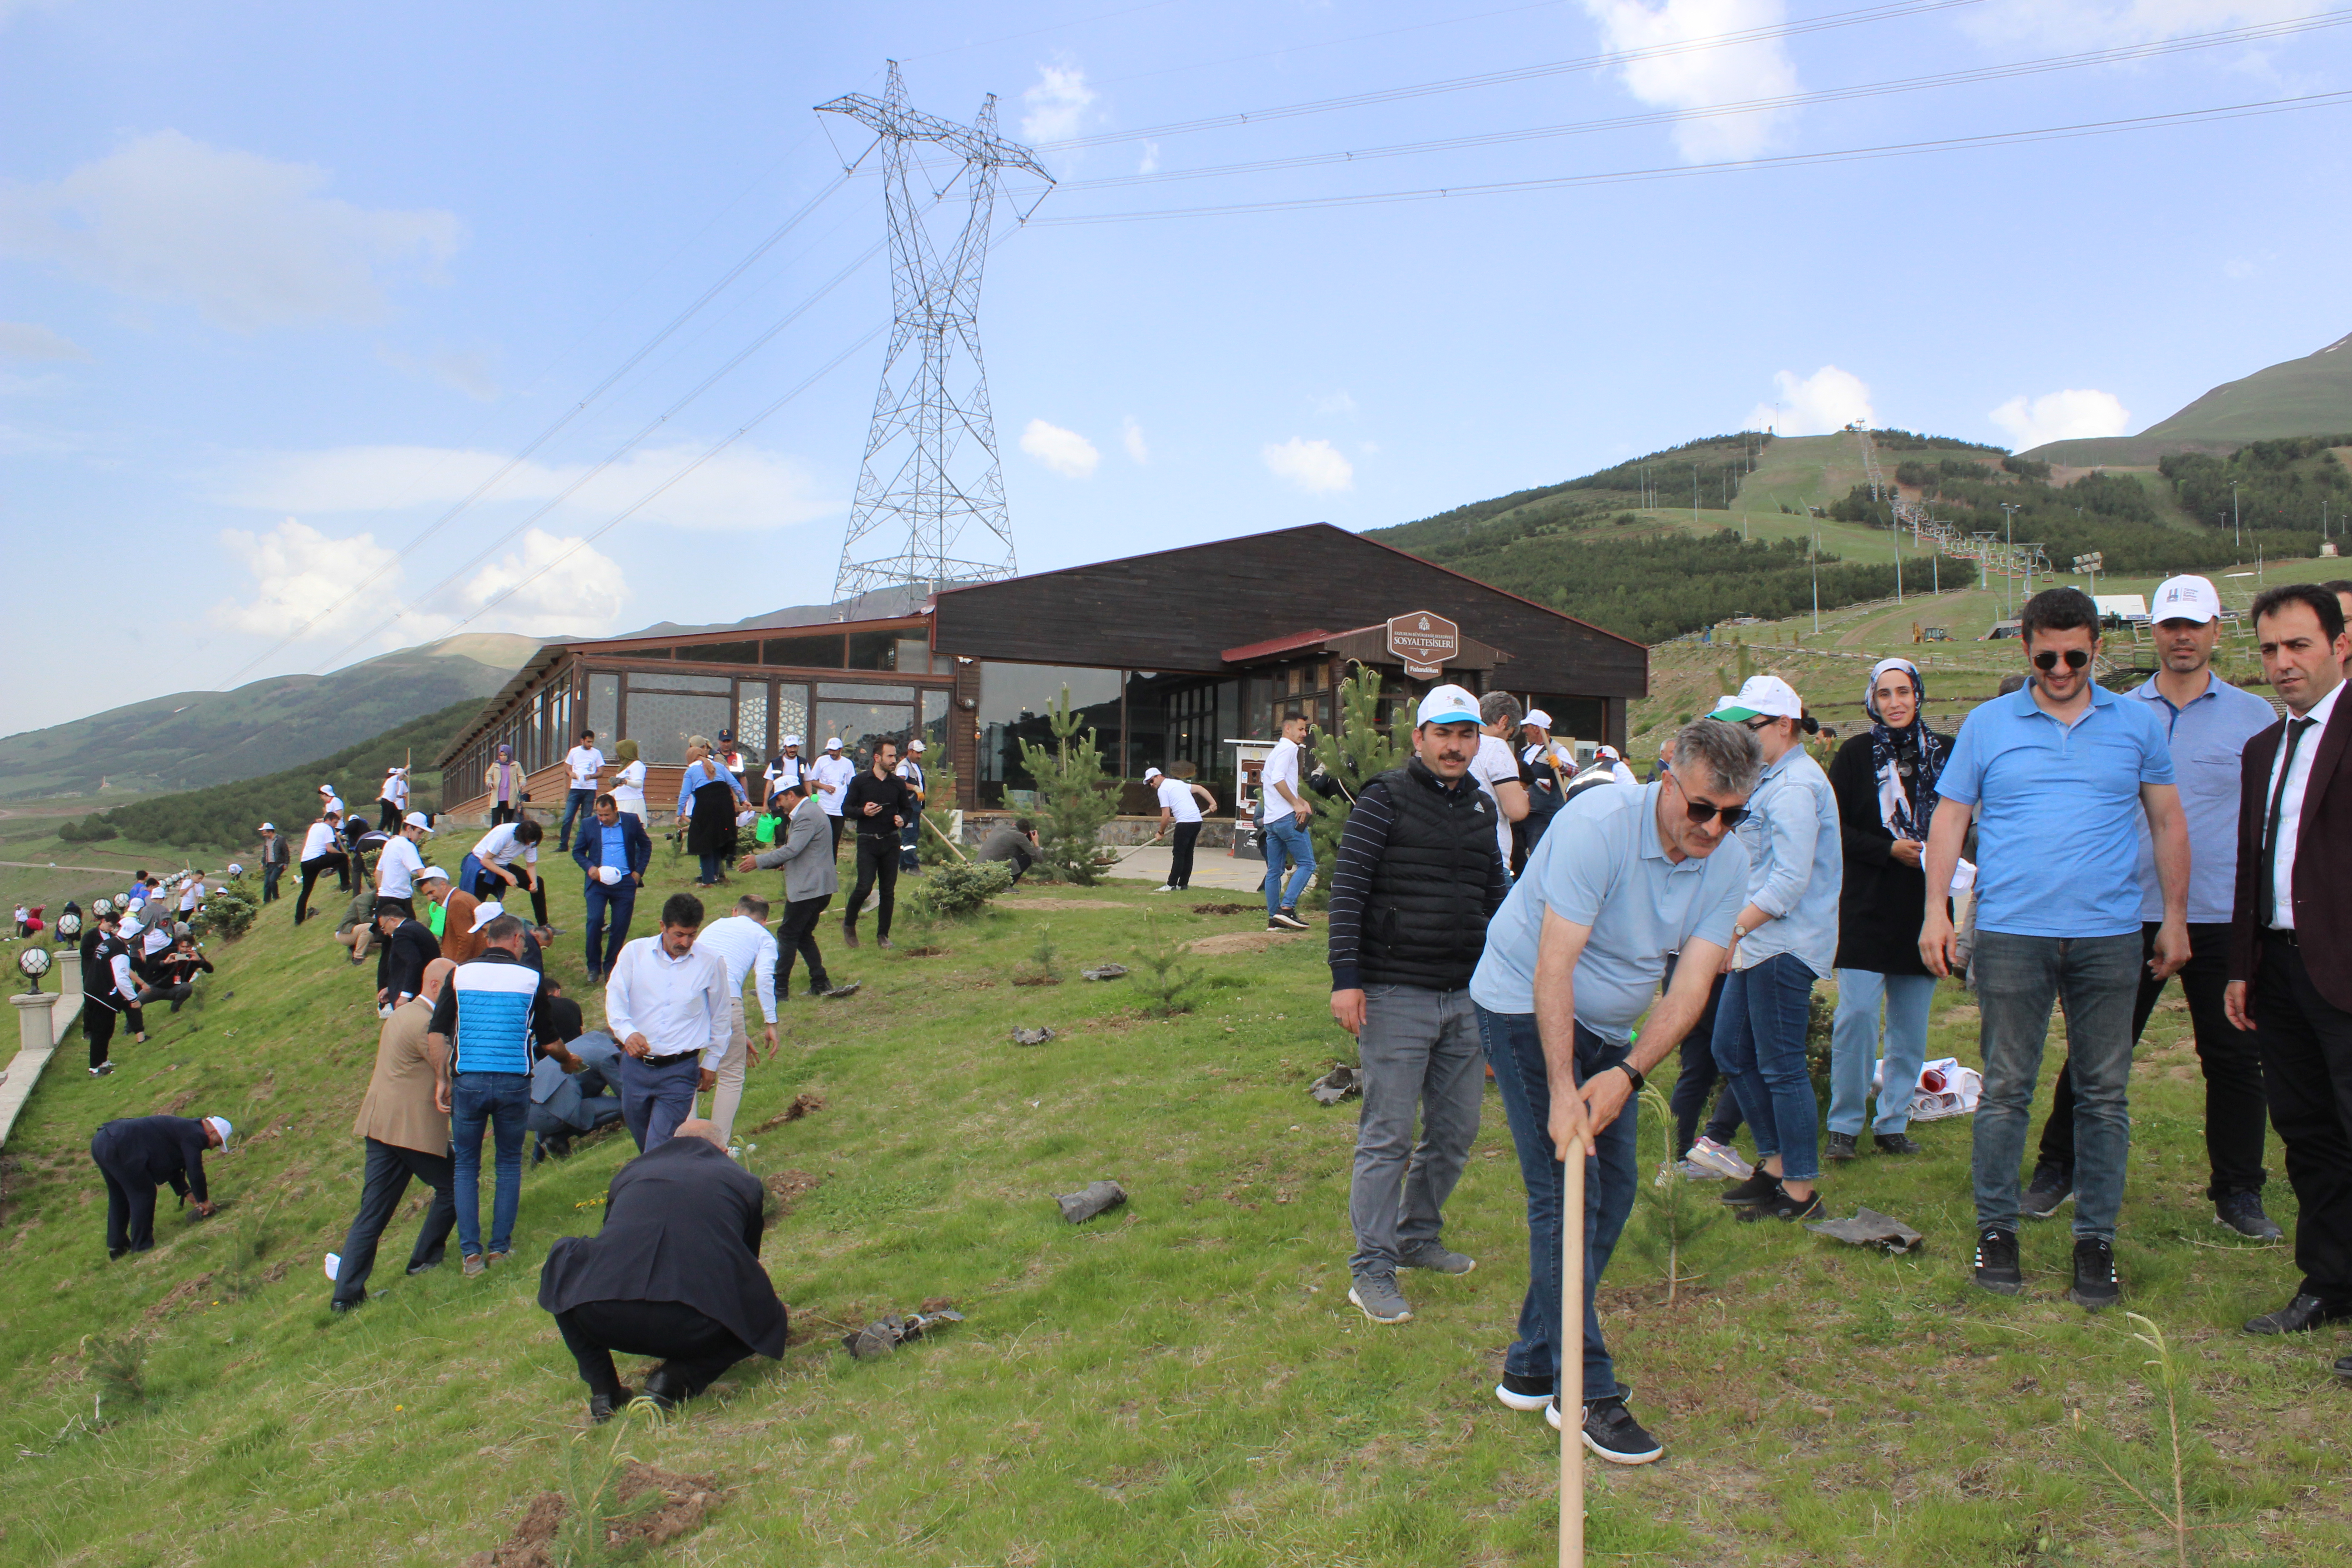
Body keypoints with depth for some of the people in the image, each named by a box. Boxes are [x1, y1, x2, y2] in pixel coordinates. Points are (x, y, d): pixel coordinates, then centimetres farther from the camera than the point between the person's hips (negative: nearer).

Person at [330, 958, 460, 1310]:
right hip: (413, 1130, -9)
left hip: (379, 1125, 9)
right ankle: (426, 1258, 21)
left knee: (373, 1212, 8)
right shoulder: (426, 1024, -16)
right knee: (452, 1186, 11)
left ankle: (346, 1292, 7)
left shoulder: (402, 1013, 16)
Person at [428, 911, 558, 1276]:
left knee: (466, 1166, 13)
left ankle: (471, 1251, 8)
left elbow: (436, 1033, -3)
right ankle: (501, 1246, 13)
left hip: (468, 1082, 1)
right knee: (509, 1163, 15)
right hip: (514, 1083, -1)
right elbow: (548, 1040, 8)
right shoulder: (532, 979, 0)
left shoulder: (460, 974, 2)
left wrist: (441, 1080, 4)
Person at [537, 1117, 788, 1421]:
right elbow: (745, 1266, 38)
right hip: (697, 1330, -2)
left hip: (603, 1319, 2)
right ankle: (677, 1378, 3)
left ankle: (602, 1389, 19)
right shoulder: (746, 1182, 25)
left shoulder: (630, 1171, 30)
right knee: (766, 1316, 29)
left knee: (563, 1258, 33)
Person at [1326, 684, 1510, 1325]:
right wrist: (1346, 977, -17)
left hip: (1465, 997, 7)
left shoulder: (1481, 809, 13)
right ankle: (1371, 1267, 7)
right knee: (1387, 1137, -3)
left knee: (1456, 1131, 14)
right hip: (1395, 996, -7)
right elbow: (1348, 888, -10)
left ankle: (1418, 1236, 32)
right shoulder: (1385, 800, -6)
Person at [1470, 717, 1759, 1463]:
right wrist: (1562, 1091, -31)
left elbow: (1692, 983, -13)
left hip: (1608, 1025, 7)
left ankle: (1533, 1368, 17)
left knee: (1613, 1193, 6)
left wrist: (1626, 1074, -26)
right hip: (1526, 1006, -7)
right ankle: (1585, 1392, -1)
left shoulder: (1728, 861, -9)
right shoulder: (1598, 824, -27)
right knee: (1566, 1194, -11)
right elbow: (1554, 966, -29)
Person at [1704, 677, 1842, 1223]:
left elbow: (1790, 881, -23)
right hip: (1757, 942, 11)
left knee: (1781, 1066, -3)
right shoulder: (1770, 779, 17)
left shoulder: (1795, 787, -16)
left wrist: (1732, 929, -23)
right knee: (1730, 1049, 15)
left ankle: (1800, 1192, 9)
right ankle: (1773, 1163, 26)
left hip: (1786, 946, -11)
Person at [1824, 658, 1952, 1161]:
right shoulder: (1856, 754, 0)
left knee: (1911, 1025, 7)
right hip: (1867, 907, -3)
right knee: (1856, 1016, -8)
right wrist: (1891, 849, -13)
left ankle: (1894, 1122, 19)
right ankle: (1845, 1124, 5)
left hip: (1924, 907, 3)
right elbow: (1835, 828, -2)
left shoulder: (1944, 754, 7)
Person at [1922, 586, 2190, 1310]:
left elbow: (2168, 824, 14)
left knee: (2105, 1094, 6)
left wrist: (2175, 918, 10)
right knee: (2006, 1088, 3)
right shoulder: (1988, 725, 5)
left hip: (2109, 936, 1)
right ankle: (1996, 1229, 14)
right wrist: (1936, 911, -2)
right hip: (2011, 932, -1)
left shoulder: (2136, 725, 9)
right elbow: (1949, 820, 6)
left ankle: (2096, 1240, 16)